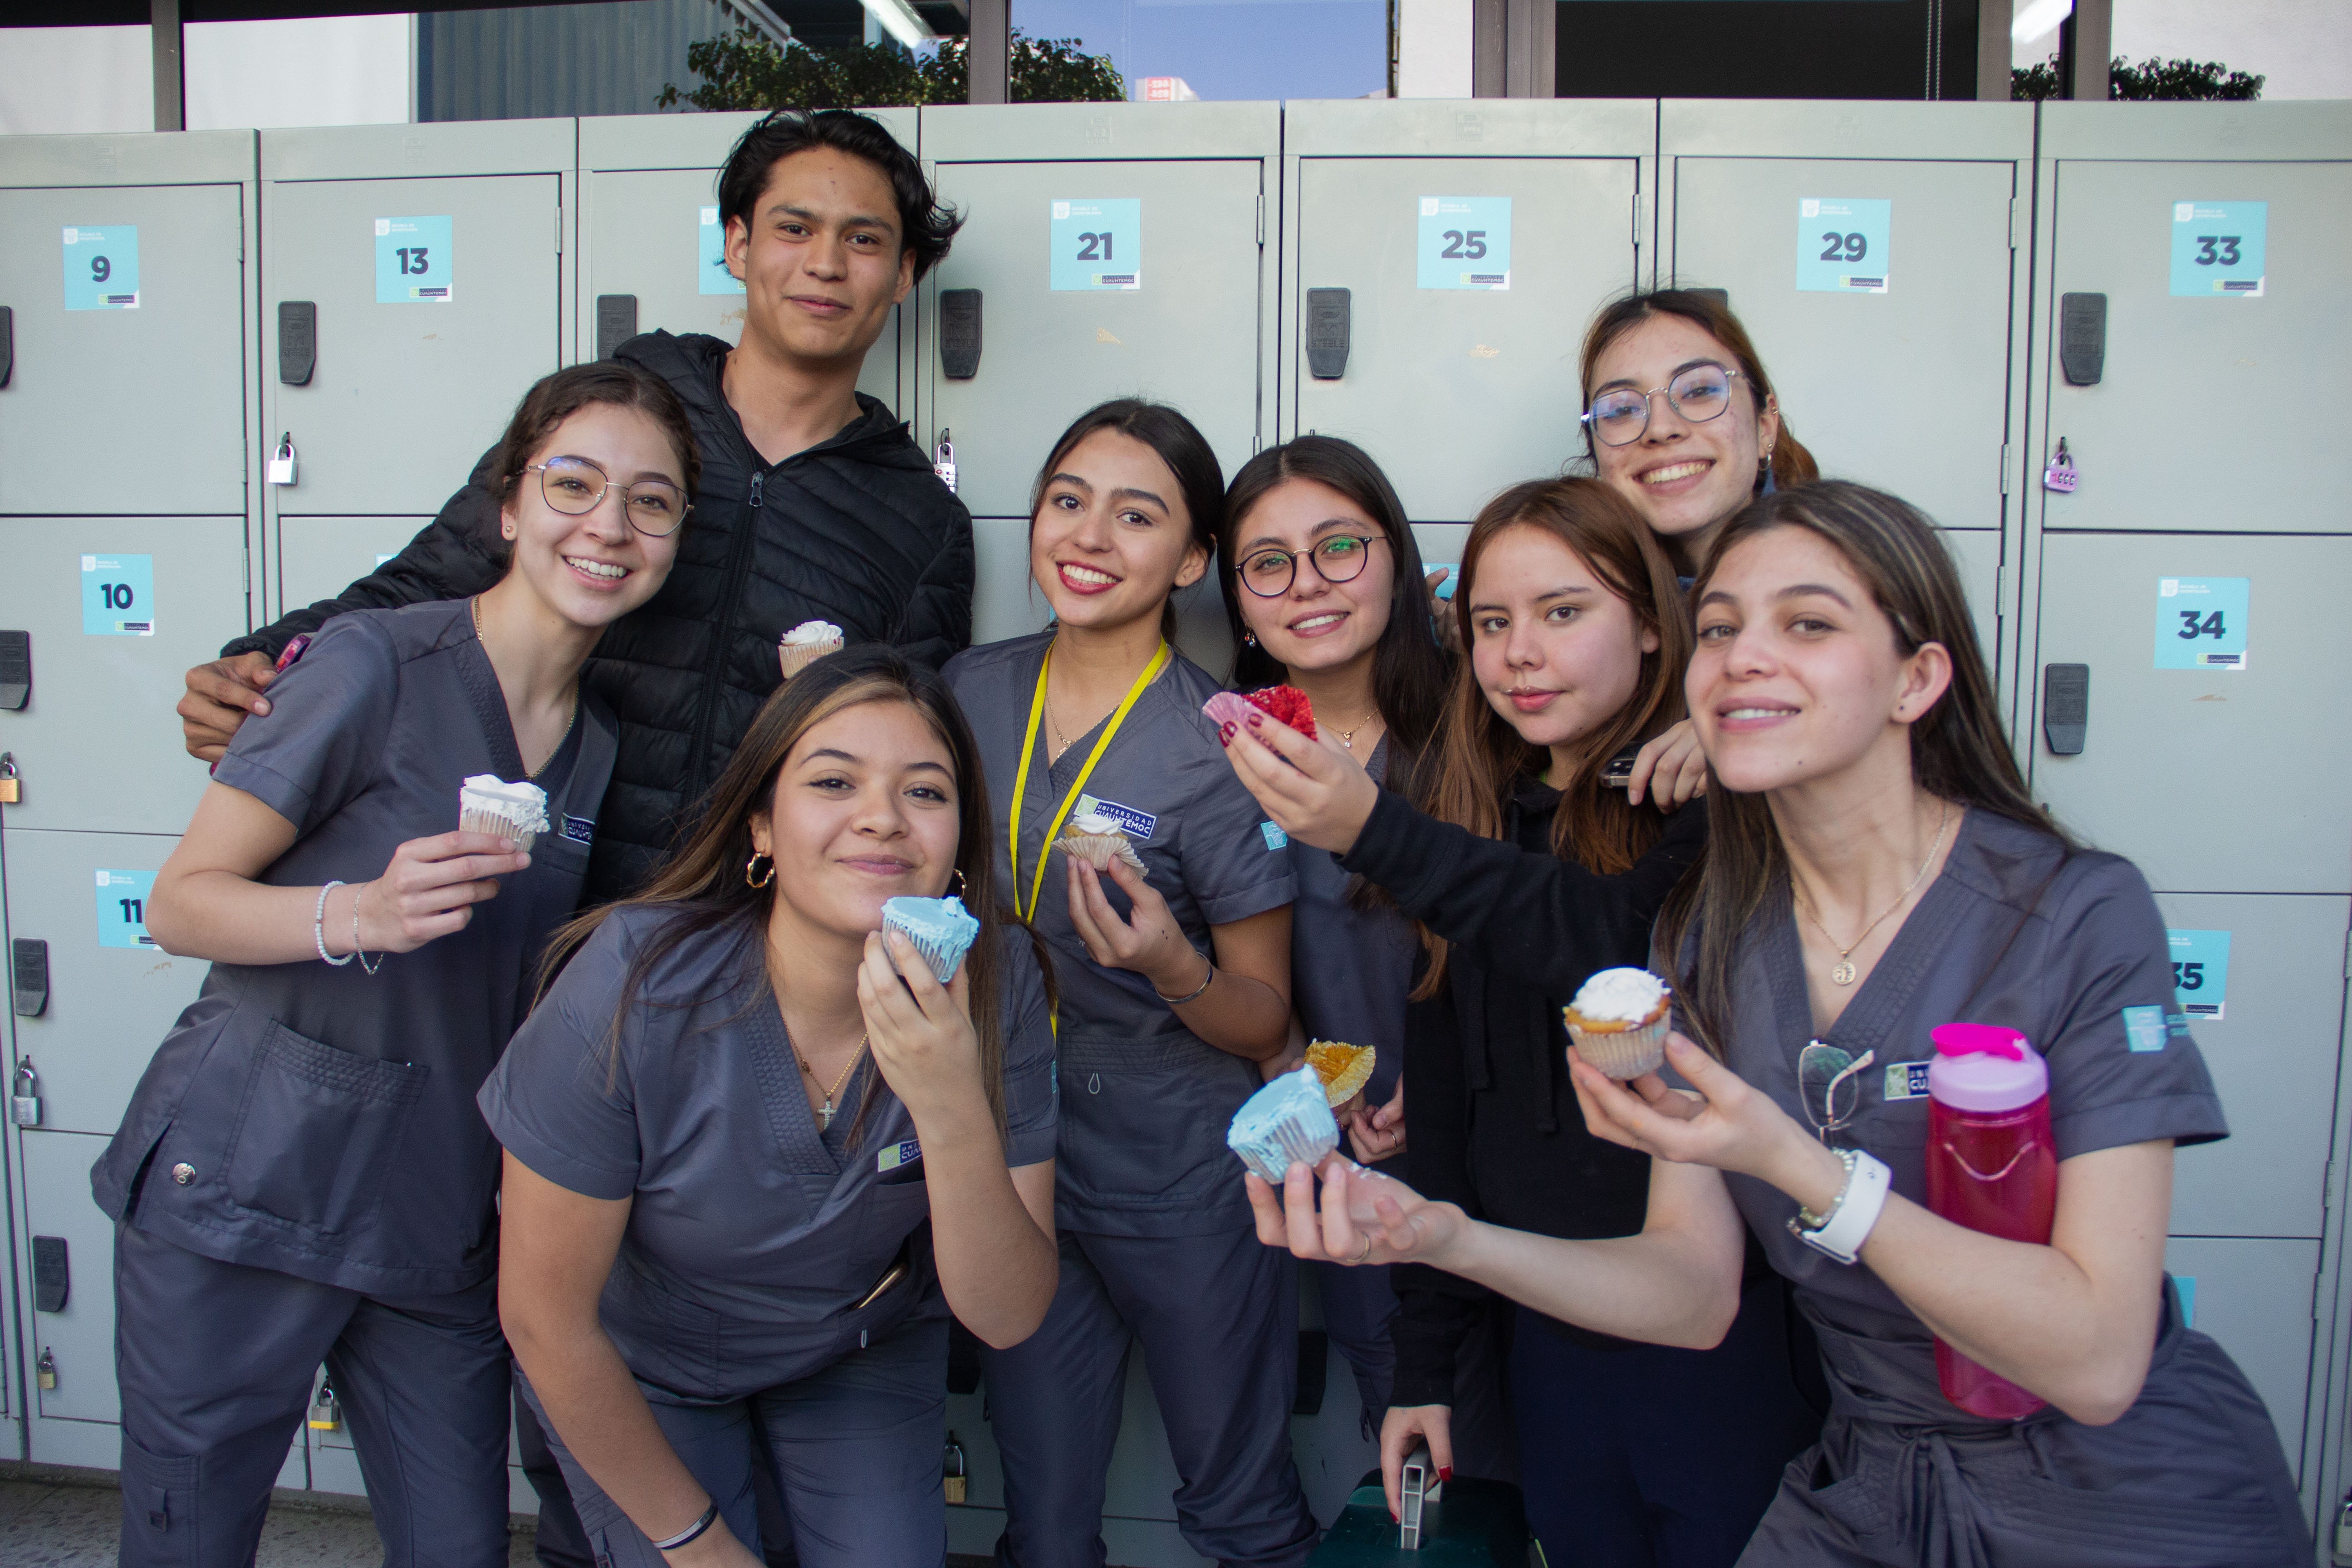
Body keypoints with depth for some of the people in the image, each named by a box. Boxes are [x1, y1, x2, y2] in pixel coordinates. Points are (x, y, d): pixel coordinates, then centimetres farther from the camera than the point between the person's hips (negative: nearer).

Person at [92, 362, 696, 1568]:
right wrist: (361, 914, -29)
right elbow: (180, 901, -9)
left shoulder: (602, 740, 8)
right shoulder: (378, 664, -12)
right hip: (240, 1197, -5)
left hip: (442, 1229, 5)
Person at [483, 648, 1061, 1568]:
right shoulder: (633, 988, -32)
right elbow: (544, 1317, -19)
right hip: (643, 1370, -2)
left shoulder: (993, 978, -24)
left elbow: (1009, 1317, -24)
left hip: (869, 1351, 2)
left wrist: (953, 1110, -43)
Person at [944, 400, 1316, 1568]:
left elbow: (1263, 1023, -9)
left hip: (1182, 1186, -3)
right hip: (1009, 1159, 4)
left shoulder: (1218, 750, -15)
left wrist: (1173, 968, -29)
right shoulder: (971, 692, -2)